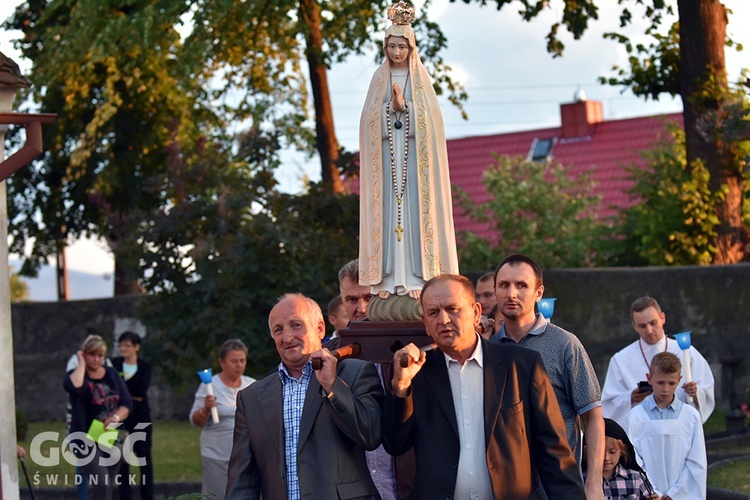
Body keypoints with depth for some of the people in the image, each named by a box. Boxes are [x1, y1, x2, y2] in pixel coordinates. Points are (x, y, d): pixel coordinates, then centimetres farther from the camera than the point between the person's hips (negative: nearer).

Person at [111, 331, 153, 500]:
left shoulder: (145, 366, 1)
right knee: (122, 458, 4)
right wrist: (133, 394, -16)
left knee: (144, 457, 1)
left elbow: (142, 389, -13)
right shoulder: (114, 364, 2)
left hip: (141, 417, 0)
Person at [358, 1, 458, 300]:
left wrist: (403, 105, -14)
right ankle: (387, 278, -4)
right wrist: (392, 106, -13)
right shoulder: (379, 79, 11)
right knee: (387, 211, -3)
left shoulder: (420, 79, 7)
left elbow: (429, 116, -2)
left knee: (414, 209, -6)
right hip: (385, 153, 1)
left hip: (414, 154, -1)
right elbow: (371, 117, 3)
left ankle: (416, 276, -6)